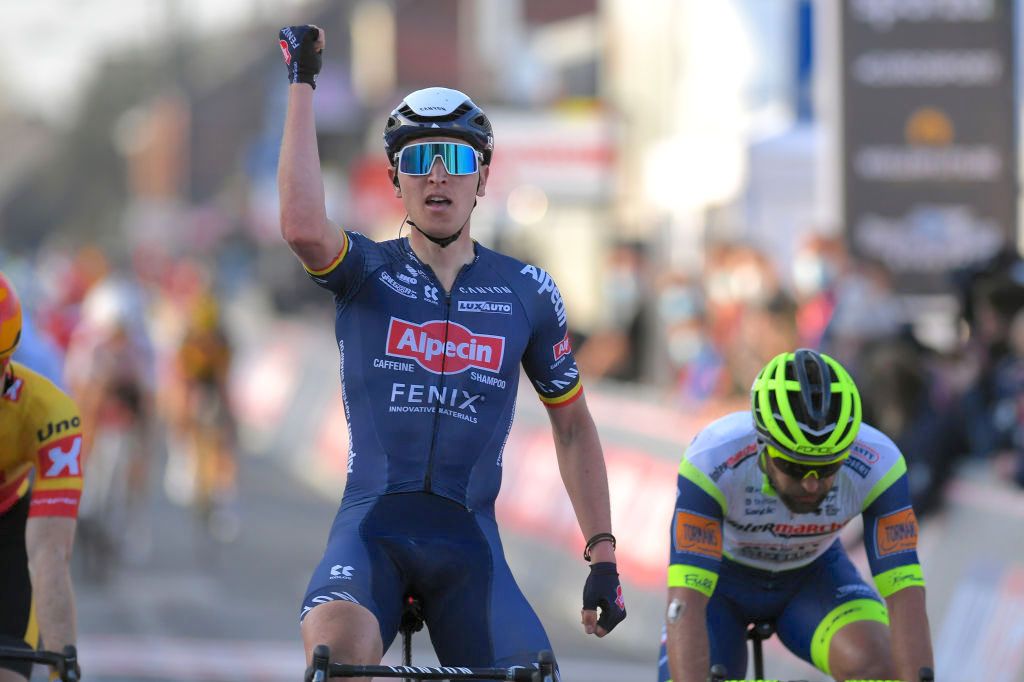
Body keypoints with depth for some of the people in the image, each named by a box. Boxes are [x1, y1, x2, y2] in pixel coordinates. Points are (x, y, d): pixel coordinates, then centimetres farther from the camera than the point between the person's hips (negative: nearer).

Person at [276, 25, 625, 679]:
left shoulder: (527, 293, 9)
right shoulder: (366, 272, 4)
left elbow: (573, 426, 18)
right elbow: (303, 226, -20)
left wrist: (603, 555, 11)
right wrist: (302, 82, -15)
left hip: (469, 540, 2)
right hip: (372, 528, -2)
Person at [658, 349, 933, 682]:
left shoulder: (877, 465, -32)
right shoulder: (712, 462, -37)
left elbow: (905, 596, -34)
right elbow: (686, 603, -43)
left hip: (812, 578, 0)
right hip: (722, 579, 0)